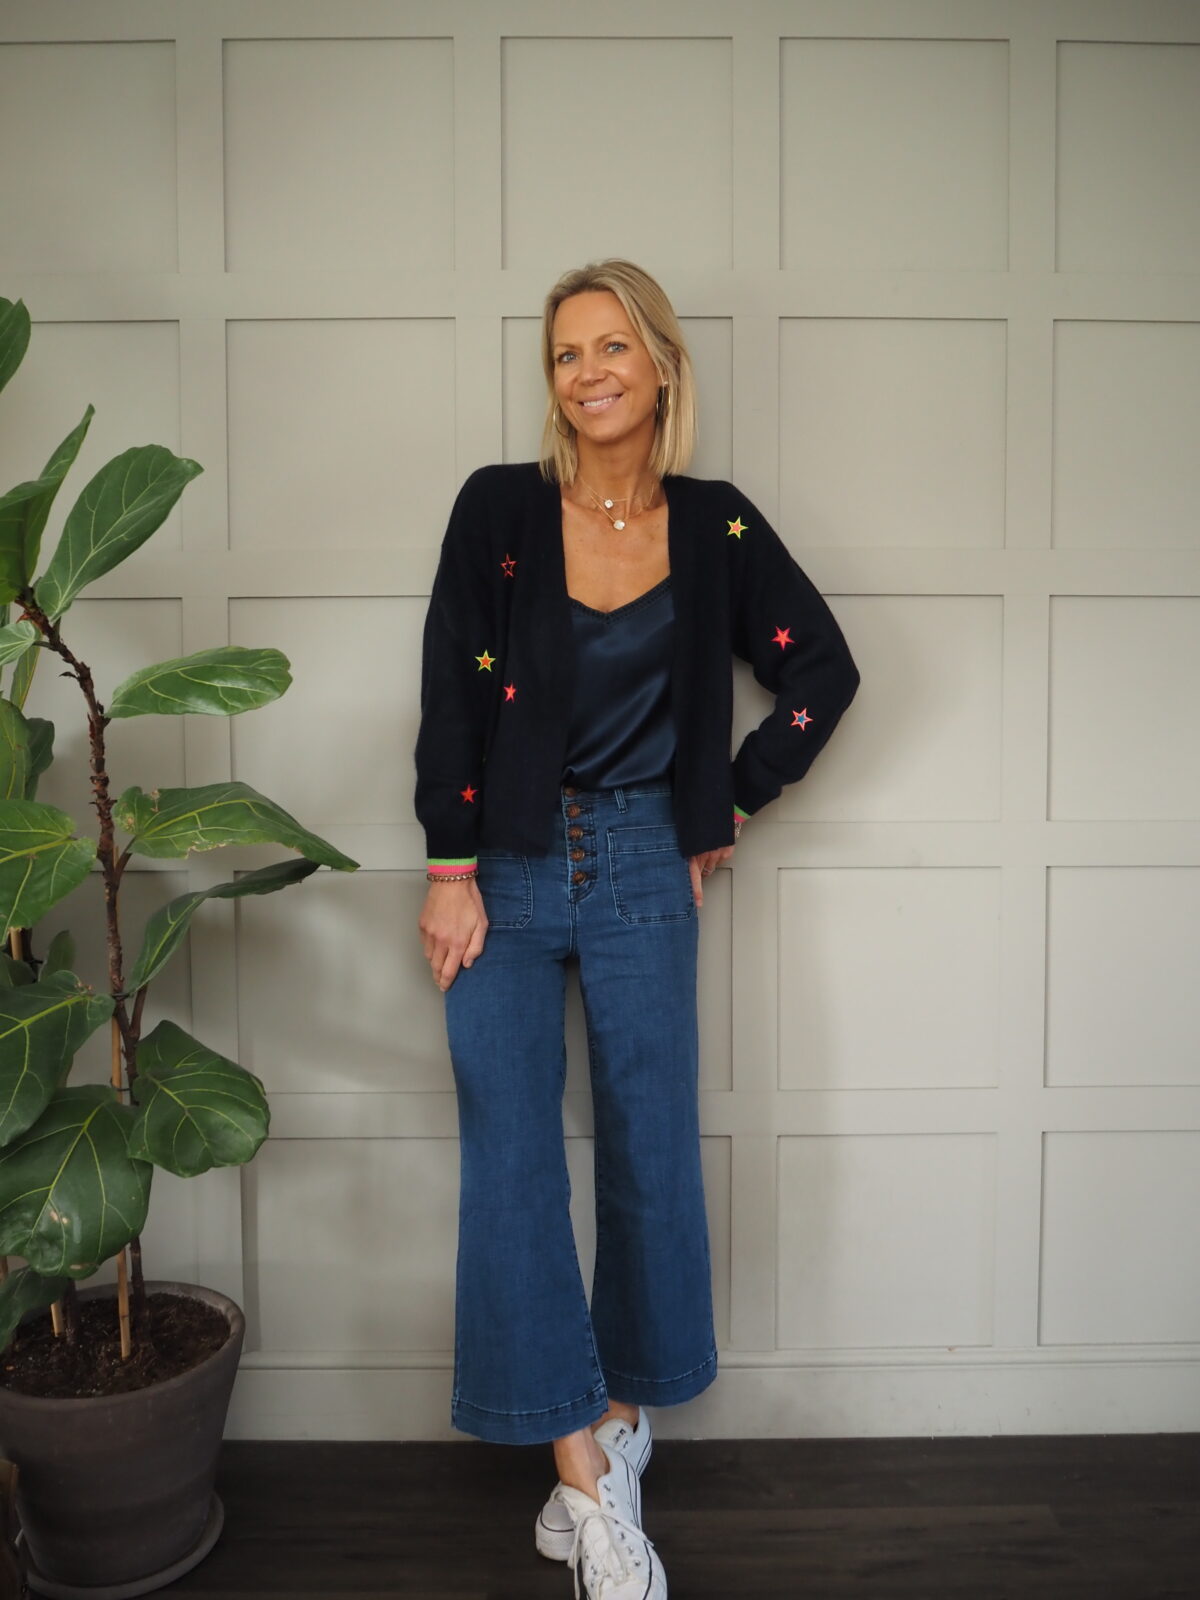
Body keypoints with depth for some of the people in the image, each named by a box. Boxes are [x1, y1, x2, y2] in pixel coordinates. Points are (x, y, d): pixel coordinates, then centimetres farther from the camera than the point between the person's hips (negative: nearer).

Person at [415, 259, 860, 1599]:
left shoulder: (718, 528, 2)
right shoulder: (498, 508, -2)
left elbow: (822, 672, 9)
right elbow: (452, 698, -4)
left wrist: (734, 803, 6)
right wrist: (451, 871, -8)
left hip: (643, 866, 1)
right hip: (508, 862, 0)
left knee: (652, 1150, 5)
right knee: (510, 1158, -5)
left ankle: (618, 1420, 27)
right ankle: (588, 1475, 9)